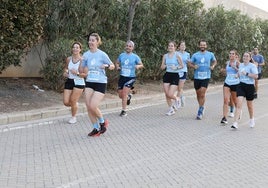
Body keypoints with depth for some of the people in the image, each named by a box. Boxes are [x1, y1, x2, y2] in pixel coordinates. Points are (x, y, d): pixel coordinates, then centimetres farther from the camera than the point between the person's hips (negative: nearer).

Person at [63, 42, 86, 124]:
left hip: (78, 82, -4)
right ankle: (75, 104, 35)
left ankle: (73, 117, 23)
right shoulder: (68, 59, 3)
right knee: (66, 102, 0)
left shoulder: (82, 60, -11)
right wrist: (65, 73, 1)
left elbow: (86, 74, -11)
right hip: (69, 81, 5)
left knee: (73, 101, -1)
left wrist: (77, 73, -25)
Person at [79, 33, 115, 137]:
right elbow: (81, 70, 10)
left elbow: (112, 66, 2)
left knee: (93, 106, -14)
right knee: (88, 107, 2)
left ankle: (103, 122, 15)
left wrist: (106, 66, -20)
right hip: (89, 83, 5)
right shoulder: (86, 55, 3)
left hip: (100, 83, -5)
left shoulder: (102, 54, -8)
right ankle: (96, 128, 19)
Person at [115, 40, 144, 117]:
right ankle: (128, 97, 43)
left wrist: (138, 66, -20)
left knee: (124, 94, -15)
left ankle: (124, 111, -4)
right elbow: (117, 63, 19)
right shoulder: (121, 55, 6)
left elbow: (141, 65, 2)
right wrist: (117, 67, -3)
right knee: (120, 95, 8)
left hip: (130, 78, -4)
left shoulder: (135, 57, -2)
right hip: (122, 77, 4)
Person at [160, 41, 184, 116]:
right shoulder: (165, 56, 7)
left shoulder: (177, 55, -4)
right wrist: (164, 66, -13)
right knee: (166, 94, 2)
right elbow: (162, 67, 10)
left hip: (175, 76, -4)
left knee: (170, 94, -11)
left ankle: (176, 100, 23)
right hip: (167, 75, 4)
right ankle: (171, 109, 18)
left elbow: (182, 65, -1)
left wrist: (176, 68, -19)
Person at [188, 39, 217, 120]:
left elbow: (214, 61, 20)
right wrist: (193, 66, -12)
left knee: (202, 94, -13)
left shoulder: (210, 54, 4)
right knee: (198, 94, 11)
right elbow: (190, 63, 8)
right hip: (197, 77, 2)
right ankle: (202, 107, 33)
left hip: (206, 77, -2)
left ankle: (200, 111, -5)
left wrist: (213, 66, 1)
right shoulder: (195, 55, 1)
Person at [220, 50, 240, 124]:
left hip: (235, 84, -3)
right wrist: (223, 71, 3)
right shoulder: (227, 62, 8)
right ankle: (224, 117, -18)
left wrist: (235, 68, -25)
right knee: (226, 100, -12)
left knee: (235, 100, 13)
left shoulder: (237, 63, -8)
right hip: (227, 83, 3)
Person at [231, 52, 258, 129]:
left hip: (250, 86, -3)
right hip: (241, 85, 3)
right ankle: (235, 123, -16)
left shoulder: (252, 66, -8)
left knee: (250, 105, 13)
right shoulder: (240, 65, 10)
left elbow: (256, 76, -20)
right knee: (239, 104, -10)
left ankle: (251, 119, 40)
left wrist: (247, 74, -24)